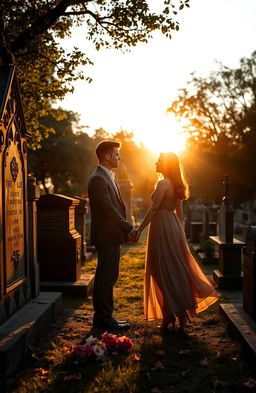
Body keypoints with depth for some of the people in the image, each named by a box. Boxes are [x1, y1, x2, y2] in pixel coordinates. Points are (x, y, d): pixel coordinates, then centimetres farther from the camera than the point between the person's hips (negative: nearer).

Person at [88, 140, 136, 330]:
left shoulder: (108, 177, 18)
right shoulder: (98, 179, -15)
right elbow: (108, 209, -21)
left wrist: (125, 230, 14)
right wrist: (129, 228, -17)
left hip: (112, 236, 10)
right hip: (106, 236, -10)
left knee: (108, 277, 14)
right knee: (106, 277, -3)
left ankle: (105, 316, 22)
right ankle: (103, 318, 5)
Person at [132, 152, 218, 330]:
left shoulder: (163, 183, -14)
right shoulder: (177, 184, 12)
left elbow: (153, 210, -17)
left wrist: (139, 229, -13)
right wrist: (179, 231, 22)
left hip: (162, 228, -9)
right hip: (174, 226, 9)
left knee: (164, 271, -1)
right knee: (176, 268, 13)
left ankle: (170, 315, 6)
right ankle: (181, 311, 18)